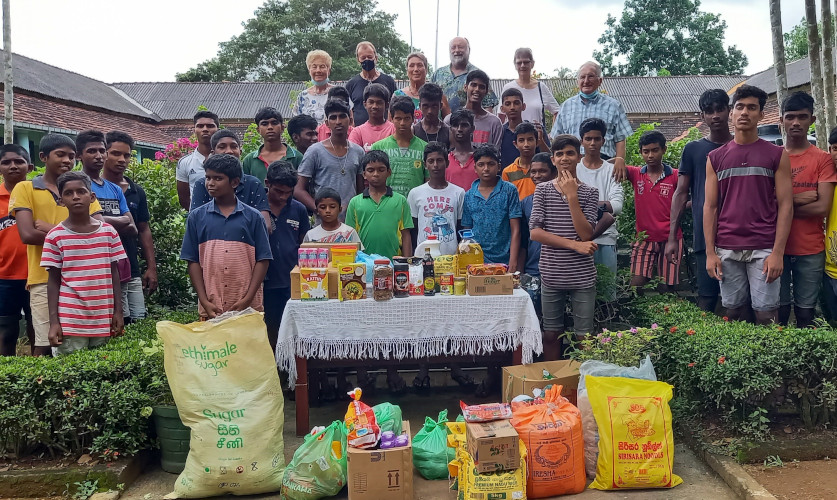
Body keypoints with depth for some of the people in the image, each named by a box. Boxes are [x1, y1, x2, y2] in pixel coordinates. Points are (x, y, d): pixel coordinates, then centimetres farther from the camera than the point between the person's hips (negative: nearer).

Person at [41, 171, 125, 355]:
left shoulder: (108, 232, 4)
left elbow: (114, 274, 8)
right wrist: (54, 322, -3)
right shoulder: (55, 236, -1)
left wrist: (118, 311, 4)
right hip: (70, 322, -2)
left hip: (103, 320, 2)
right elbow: (53, 281, 2)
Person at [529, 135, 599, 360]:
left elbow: (586, 234, -11)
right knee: (551, 335, 11)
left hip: (582, 276, -1)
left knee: (584, 336, 6)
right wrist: (574, 245, -12)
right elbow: (535, 232, -7)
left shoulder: (589, 192, 1)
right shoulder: (542, 190, 3)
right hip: (551, 274, 1)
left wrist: (572, 196, -13)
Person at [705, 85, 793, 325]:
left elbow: (785, 206, 0)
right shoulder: (715, 158, 9)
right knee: (732, 311, 6)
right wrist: (710, 252, -1)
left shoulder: (777, 155, 5)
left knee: (766, 314, 0)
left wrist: (778, 252, -9)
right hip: (726, 250, 1)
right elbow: (710, 207, 6)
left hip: (764, 249, -1)